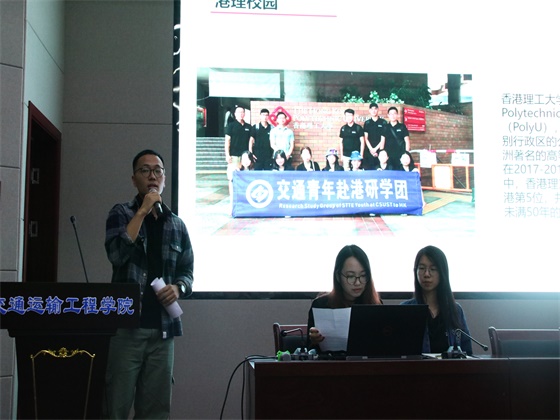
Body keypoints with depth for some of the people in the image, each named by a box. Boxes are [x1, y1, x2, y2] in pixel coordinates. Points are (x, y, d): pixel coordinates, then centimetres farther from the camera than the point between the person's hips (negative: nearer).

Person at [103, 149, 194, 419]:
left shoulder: (176, 225, 14)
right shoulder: (121, 213, 4)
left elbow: (186, 271, 17)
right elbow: (117, 254, -14)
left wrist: (178, 288, -5)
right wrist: (143, 211, -12)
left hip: (162, 327, 4)